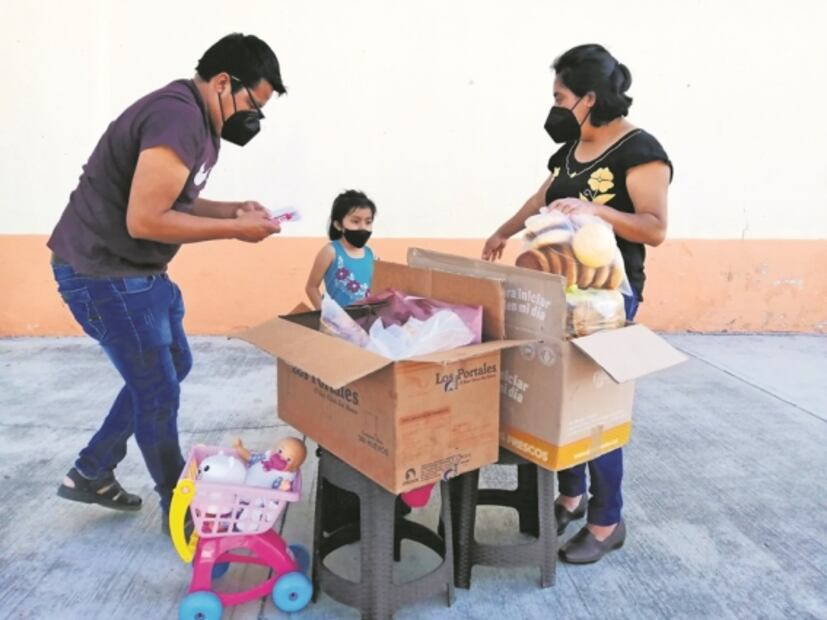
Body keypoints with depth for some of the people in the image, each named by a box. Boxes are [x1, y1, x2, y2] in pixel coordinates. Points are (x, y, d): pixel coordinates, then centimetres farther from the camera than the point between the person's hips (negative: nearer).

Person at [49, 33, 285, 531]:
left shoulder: (199, 123, 10)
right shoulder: (179, 118, -24)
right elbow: (145, 220, -28)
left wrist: (234, 210, 2)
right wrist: (235, 229, -21)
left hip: (138, 270, 11)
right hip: (102, 272, -11)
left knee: (173, 367, 20)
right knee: (159, 391, 0)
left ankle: (90, 475, 34)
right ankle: (180, 510, 21)